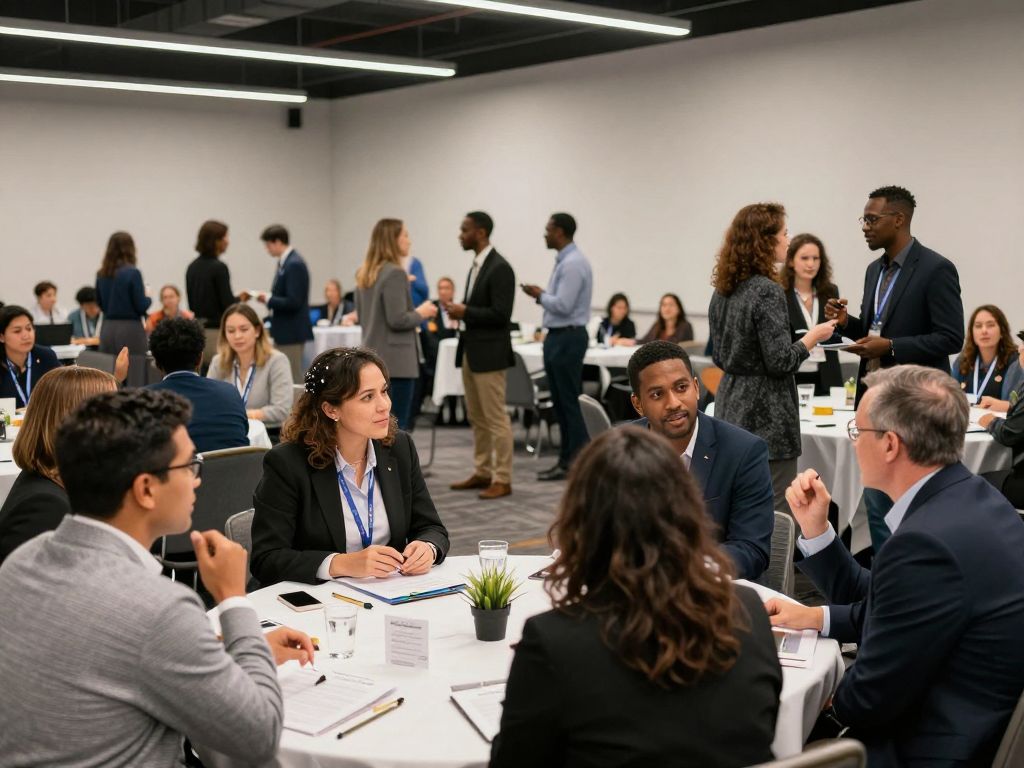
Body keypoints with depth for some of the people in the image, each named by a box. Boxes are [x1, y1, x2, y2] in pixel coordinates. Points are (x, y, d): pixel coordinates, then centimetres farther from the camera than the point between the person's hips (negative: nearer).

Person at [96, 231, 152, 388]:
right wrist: (148, 298, 9)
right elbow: (141, 306, -10)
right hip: (130, 330, -6)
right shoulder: (132, 273, -11)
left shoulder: (102, 274, 6)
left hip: (107, 329, 6)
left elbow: (101, 305, 15)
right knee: (133, 381, -3)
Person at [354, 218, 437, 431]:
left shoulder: (364, 274, 12)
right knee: (396, 426, -4)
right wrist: (421, 313, -2)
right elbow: (397, 320, -20)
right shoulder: (394, 273, -15)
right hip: (396, 361, -9)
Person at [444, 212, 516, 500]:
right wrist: (460, 310, 4)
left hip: (489, 352, -10)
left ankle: (502, 479, 3)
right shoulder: (477, 265, 13)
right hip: (471, 350, 10)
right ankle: (482, 473, 23)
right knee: (476, 418, 14)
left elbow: (501, 314, -21)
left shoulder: (500, 268, -16)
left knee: (496, 418, -3)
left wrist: (465, 312, -17)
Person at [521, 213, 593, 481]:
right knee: (560, 403, 12)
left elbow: (563, 305, -22)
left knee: (569, 402, -5)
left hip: (568, 338, -10)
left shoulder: (573, 263, -17)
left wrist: (540, 295, -7)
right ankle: (566, 461, 18)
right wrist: (542, 295, 6)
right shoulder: (564, 260, 14)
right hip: (557, 337, 10)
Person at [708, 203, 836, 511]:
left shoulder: (723, 290, 8)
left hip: (730, 406, 9)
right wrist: (813, 336, -5)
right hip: (765, 415, -9)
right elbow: (780, 361, -19)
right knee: (774, 512, -1)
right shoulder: (767, 292, -16)